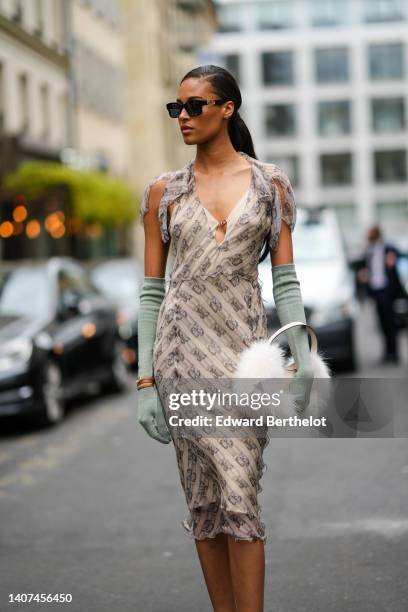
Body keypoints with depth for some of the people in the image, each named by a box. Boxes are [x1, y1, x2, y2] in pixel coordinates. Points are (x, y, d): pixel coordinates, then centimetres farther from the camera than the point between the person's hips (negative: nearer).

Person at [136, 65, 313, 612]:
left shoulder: (270, 183, 5)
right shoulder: (165, 190, 7)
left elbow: (285, 279, 4)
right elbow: (151, 290, 6)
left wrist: (303, 359, -5)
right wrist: (145, 381, 0)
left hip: (245, 346, -1)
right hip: (181, 344, 2)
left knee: (239, 496, -9)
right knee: (202, 500, 5)